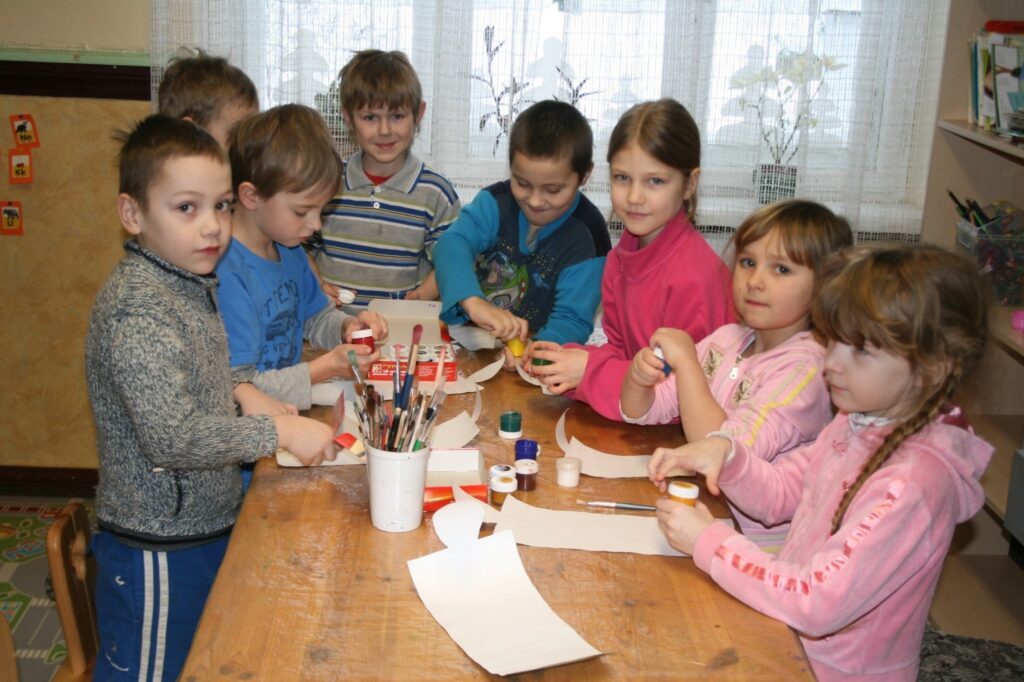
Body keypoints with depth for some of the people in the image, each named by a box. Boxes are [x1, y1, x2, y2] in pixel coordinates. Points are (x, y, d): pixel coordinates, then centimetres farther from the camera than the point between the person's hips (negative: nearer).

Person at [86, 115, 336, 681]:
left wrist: (238, 393, 2)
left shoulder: (190, 284, 5)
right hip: (159, 551, -9)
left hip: (210, 525, 9)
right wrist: (279, 432, -22)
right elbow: (172, 437, -29)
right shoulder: (137, 307, -24)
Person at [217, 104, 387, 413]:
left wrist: (348, 326, 4)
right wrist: (328, 366, -18)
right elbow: (237, 389, -22)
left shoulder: (290, 251, 9)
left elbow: (317, 316, 27)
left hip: (294, 407, 8)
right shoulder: (227, 274, -21)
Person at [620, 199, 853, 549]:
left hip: (753, 544, -6)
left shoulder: (805, 365, -17)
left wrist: (686, 362, -23)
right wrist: (639, 375, -13)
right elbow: (641, 412, 8)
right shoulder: (728, 339, 5)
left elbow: (725, 454, -27)